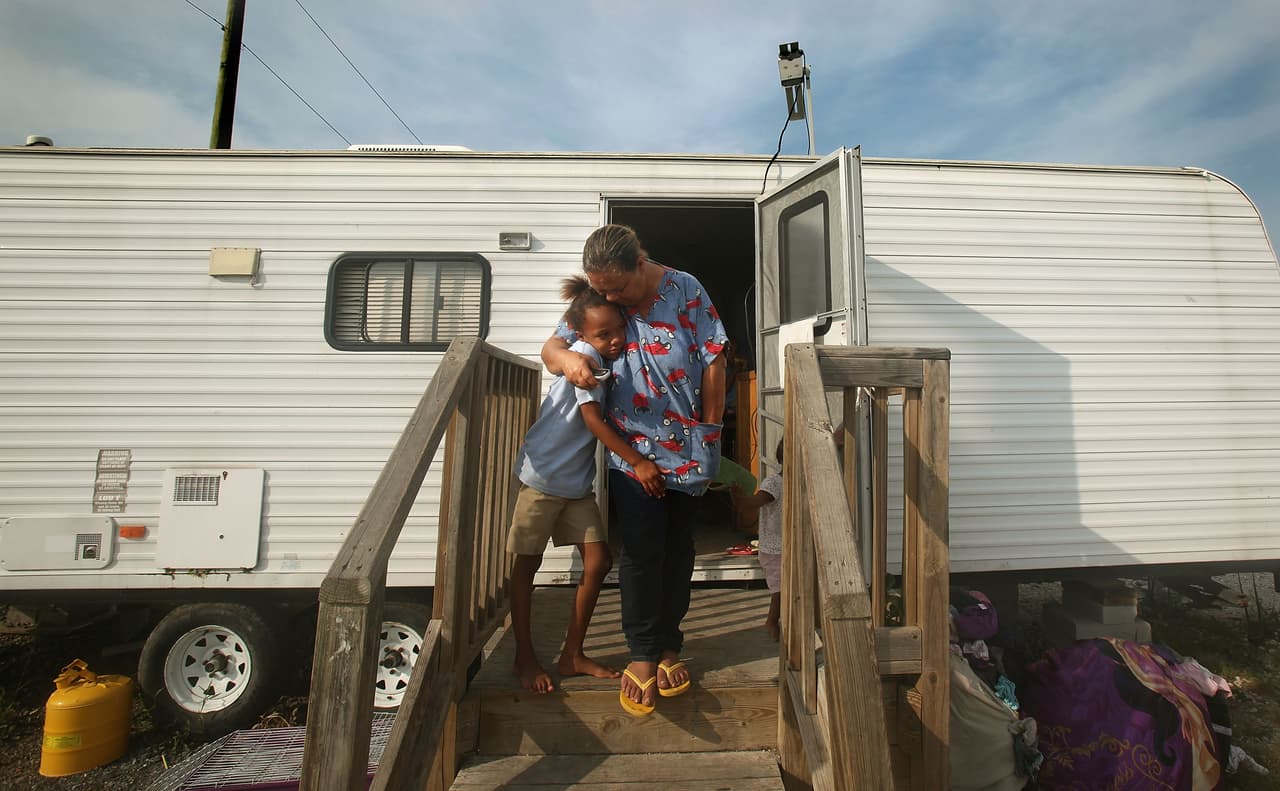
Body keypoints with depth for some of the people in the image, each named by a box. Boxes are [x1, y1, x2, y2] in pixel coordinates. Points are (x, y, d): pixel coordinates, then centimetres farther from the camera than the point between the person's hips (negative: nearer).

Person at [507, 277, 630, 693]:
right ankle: (525, 657, 26)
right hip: (542, 475, -7)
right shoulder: (584, 354, -19)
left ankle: (572, 655, 22)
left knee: (598, 562, 5)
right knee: (527, 565, 8)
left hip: (577, 483, 8)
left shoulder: (608, 359, 4)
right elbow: (593, 419, -25)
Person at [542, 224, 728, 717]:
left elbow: (713, 363, -7)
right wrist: (567, 358, -27)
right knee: (640, 552, 1)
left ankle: (669, 647, 31)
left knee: (677, 550, 12)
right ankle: (642, 654, 21)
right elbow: (550, 347, -2)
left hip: (689, 450, 0)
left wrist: (710, 432, -6)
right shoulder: (597, 300, -2)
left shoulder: (686, 291, -9)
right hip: (632, 451, 1)